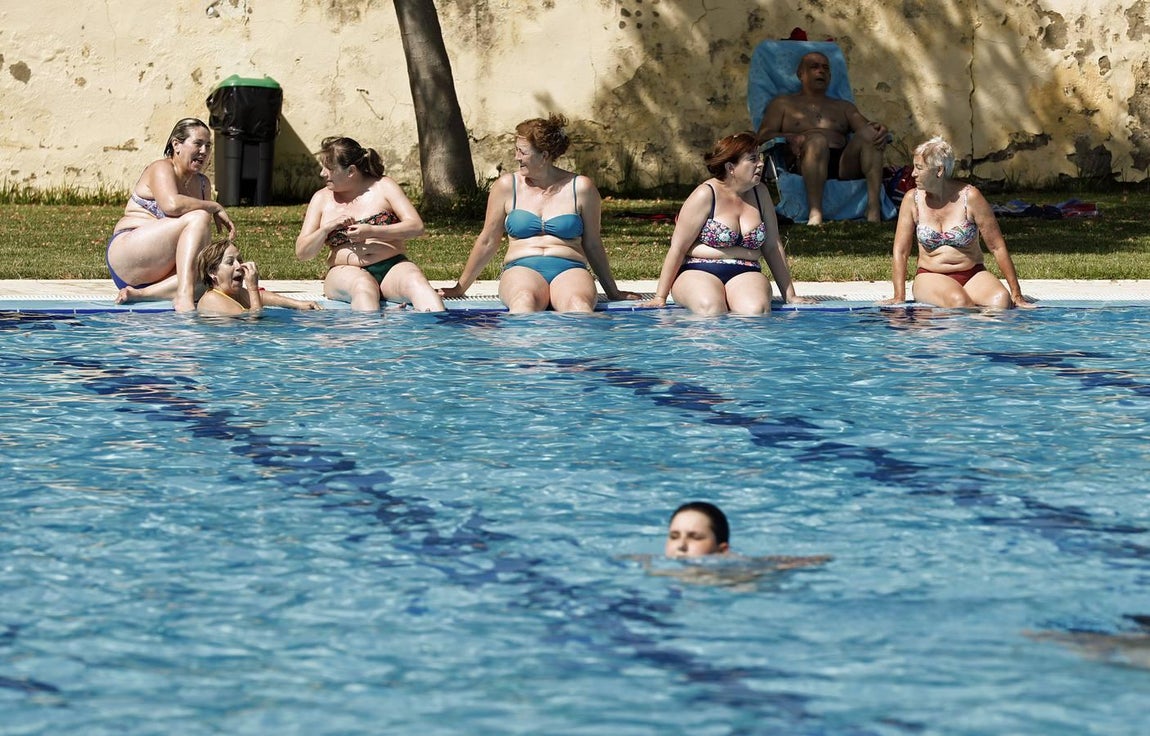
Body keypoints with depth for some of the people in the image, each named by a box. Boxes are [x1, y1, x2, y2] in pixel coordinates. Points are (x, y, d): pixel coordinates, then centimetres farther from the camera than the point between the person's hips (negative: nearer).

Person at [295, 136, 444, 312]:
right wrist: (327, 228, -9)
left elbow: (417, 227, -5)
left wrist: (372, 231, -17)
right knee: (364, 287, -37)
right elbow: (301, 253, 10)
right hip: (346, 271, 0)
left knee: (416, 283, -34)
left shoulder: (382, 187, 6)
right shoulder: (322, 199, 12)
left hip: (392, 266, 0)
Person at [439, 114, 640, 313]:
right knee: (525, 300, -40)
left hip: (569, 269, 0)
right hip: (521, 269, 0)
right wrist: (460, 288, 22)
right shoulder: (507, 186, 11)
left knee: (578, 304, -39)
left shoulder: (580, 188, 8)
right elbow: (487, 242, 20)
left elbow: (593, 246, 17)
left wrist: (613, 292, 22)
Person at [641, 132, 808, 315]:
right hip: (698, 273, -3)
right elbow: (678, 248, -6)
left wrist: (790, 295, 14)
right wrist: (660, 297, -9)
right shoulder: (705, 195, -6)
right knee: (711, 308, -37)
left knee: (756, 310, -33)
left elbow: (772, 247, 15)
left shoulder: (759, 192, 10)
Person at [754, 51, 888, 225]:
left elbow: (864, 126, 18)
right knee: (817, 139, -37)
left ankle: (874, 210, -42)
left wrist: (880, 129, -8)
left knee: (869, 133, -26)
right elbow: (762, 137, 11)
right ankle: (815, 214, -48)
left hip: (845, 164, 3)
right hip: (802, 167, -3)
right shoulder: (782, 104, 26)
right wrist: (791, 138, -11)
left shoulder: (844, 107, 35)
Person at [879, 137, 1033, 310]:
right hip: (931, 277, 0)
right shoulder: (913, 199, -2)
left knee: (1001, 300, -31)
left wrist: (1017, 295, -6)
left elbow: (997, 247, -5)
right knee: (959, 301, -34)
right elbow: (900, 252, 0)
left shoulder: (970, 197, -7)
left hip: (973, 274, 0)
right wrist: (899, 297, -10)